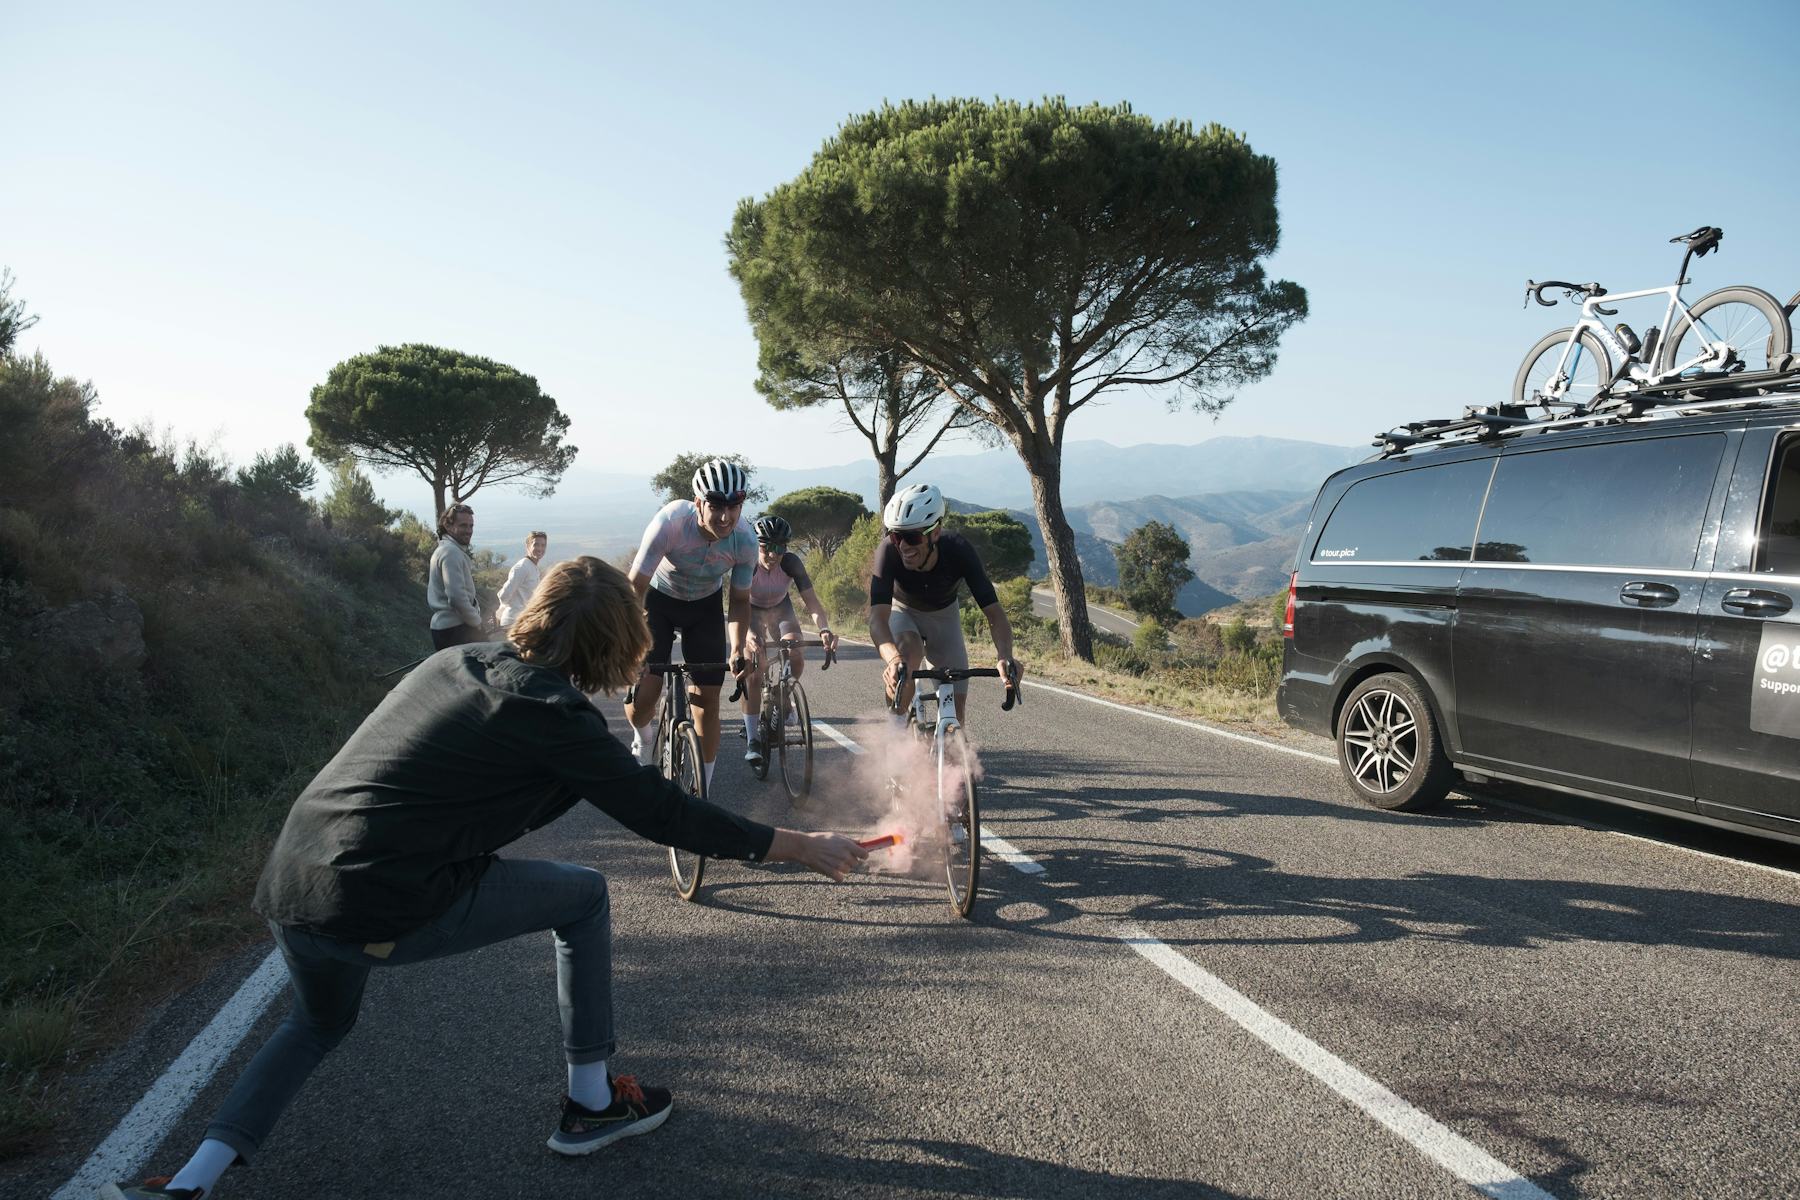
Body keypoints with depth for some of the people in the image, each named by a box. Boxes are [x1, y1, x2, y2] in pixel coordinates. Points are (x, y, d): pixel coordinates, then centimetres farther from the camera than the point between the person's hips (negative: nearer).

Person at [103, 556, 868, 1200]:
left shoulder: (454, 661, 13)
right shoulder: (553, 714, -8)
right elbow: (658, 811, -4)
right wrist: (799, 847, 3)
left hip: (286, 892, 8)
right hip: (385, 910, -7)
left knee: (320, 1023, 37)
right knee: (582, 896, 11)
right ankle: (591, 1102, 20)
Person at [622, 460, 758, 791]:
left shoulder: (745, 540, -25)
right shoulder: (670, 523, -35)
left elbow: (740, 600, -10)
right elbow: (635, 587, -29)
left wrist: (737, 650, -23)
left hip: (705, 605, 2)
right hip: (658, 599, -2)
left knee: (708, 697, -4)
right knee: (643, 695, -16)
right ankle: (645, 742, 22)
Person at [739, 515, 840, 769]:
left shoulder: (791, 562, -28)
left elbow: (811, 600, -34)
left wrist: (824, 629, -53)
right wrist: (747, 634, -62)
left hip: (780, 608, 2)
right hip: (751, 610, -2)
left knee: (797, 657, -21)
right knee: (754, 672, -16)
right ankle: (752, 740, -6)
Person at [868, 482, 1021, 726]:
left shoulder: (958, 550, -34)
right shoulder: (889, 552, -36)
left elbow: (994, 612, -36)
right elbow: (877, 618, -45)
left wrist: (1004, 656, -56)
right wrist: (893, 659, -66)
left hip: (944, 615, 2)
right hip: (902, 612, -1)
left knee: (956, 705, -3)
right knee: (908, 652, -35)